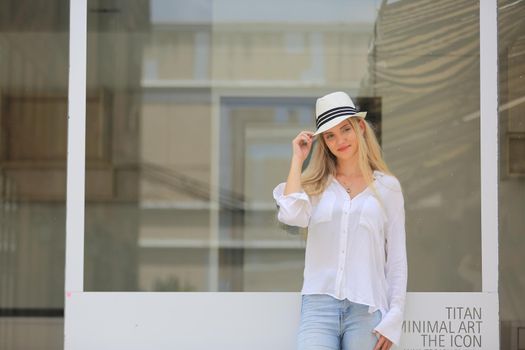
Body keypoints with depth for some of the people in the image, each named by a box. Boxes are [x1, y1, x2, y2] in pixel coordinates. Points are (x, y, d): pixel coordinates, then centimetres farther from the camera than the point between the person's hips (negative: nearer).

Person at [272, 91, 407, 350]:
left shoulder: (387, 187, 9)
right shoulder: (317, 185, 12)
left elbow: (397, 257, 8)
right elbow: (291, 215, -11)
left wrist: (394, 318, 1)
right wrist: (298, 158, 2)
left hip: (367, 309, 0)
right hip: (319, 302, 0)